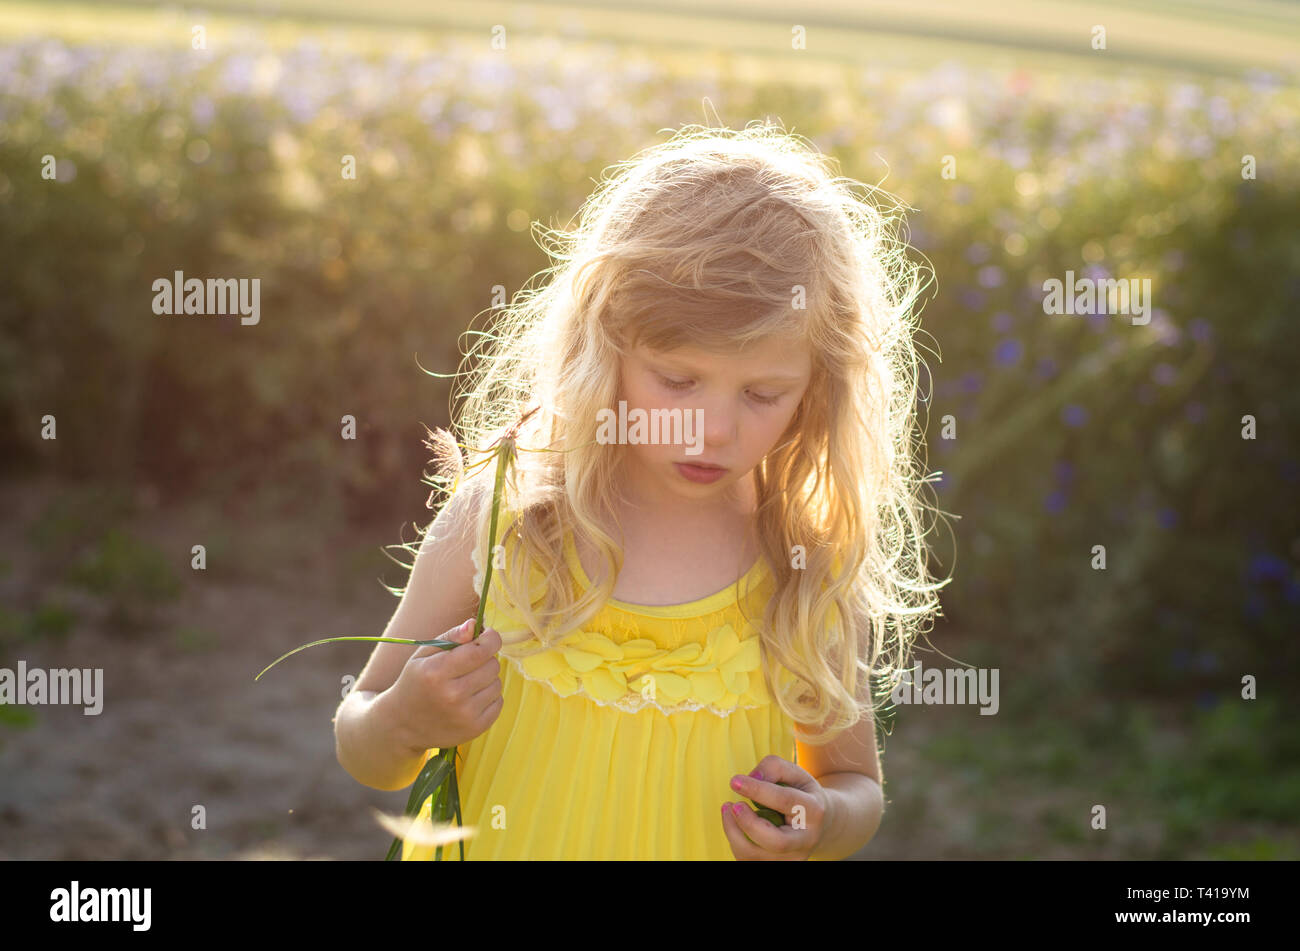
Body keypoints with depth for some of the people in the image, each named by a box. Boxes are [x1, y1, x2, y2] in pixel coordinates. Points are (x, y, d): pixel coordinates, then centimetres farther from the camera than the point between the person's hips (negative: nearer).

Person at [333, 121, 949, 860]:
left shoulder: (811, 568, -11)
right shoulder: (498, 519, -14)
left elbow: (858, 786, 4)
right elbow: (366, 757, -3)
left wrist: (818, 824, -17)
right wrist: (405, 723, -24)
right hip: (504, 841, -1)